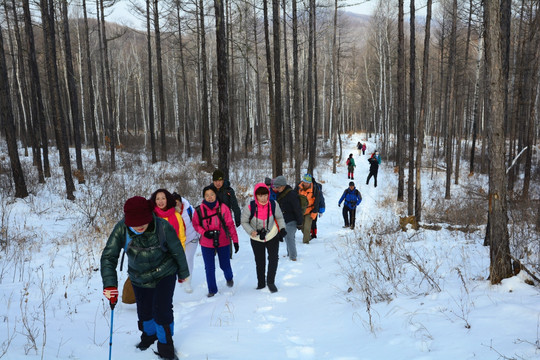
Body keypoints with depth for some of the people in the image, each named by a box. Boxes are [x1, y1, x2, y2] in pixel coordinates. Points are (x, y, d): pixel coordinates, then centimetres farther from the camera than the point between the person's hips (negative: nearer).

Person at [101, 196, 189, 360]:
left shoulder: (163, 227, -28)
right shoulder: (121, 229, -23)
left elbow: (177, 251, -12)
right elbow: (108, 256, -18)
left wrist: (183, 272, 3)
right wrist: (109, 285, -29)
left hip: (164, 274, -3)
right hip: (139, 278, 3)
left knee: (162, 311, -9)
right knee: (144, 311, 16)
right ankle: (149, 334, 49)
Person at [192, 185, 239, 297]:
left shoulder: (223, 208, -12)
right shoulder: (199, 210, -9)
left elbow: (230, 225, -6)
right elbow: (196, 224, 4)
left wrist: (235, 240, -5)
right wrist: (204, 232, -14)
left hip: (223, 243, 0)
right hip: (207, 244, 0)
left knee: (225, 265, 15)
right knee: (209, 268, 6)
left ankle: (229, 278, 49)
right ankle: (212, 290, 27)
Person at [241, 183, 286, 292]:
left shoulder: (273, 204, -16)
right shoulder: (250, 207, -21)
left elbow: (279, 218, 2)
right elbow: (244, 222, -9)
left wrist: (282, 228, -13)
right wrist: (251, 231, -25)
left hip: (272, 236, 0)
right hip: (256, 239, 0)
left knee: (274, 258, -8)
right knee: (259, 262, 12)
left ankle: (271, 282, 8)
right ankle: (261, 283, 31)